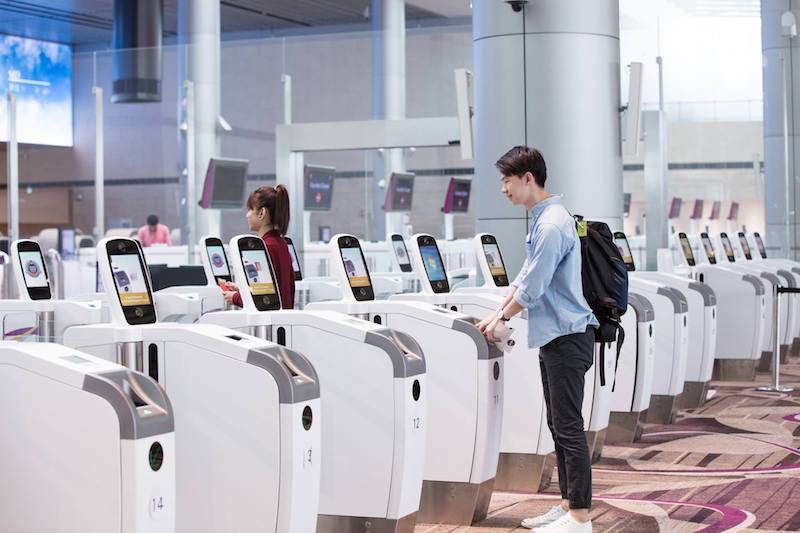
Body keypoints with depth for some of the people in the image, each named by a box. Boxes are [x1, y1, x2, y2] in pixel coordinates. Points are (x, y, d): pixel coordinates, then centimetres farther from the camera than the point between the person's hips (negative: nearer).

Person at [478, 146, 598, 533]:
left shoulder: (552, 225, -19)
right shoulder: (542, 219, 14)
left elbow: (532, 288, -18)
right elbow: (526, 276, 22)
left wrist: (502, 318, -2)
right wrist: (497, 315, 18)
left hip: (567, 337, -10)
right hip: (554, 336, 10)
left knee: (568, 427, -7)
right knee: (558, 426, 14)